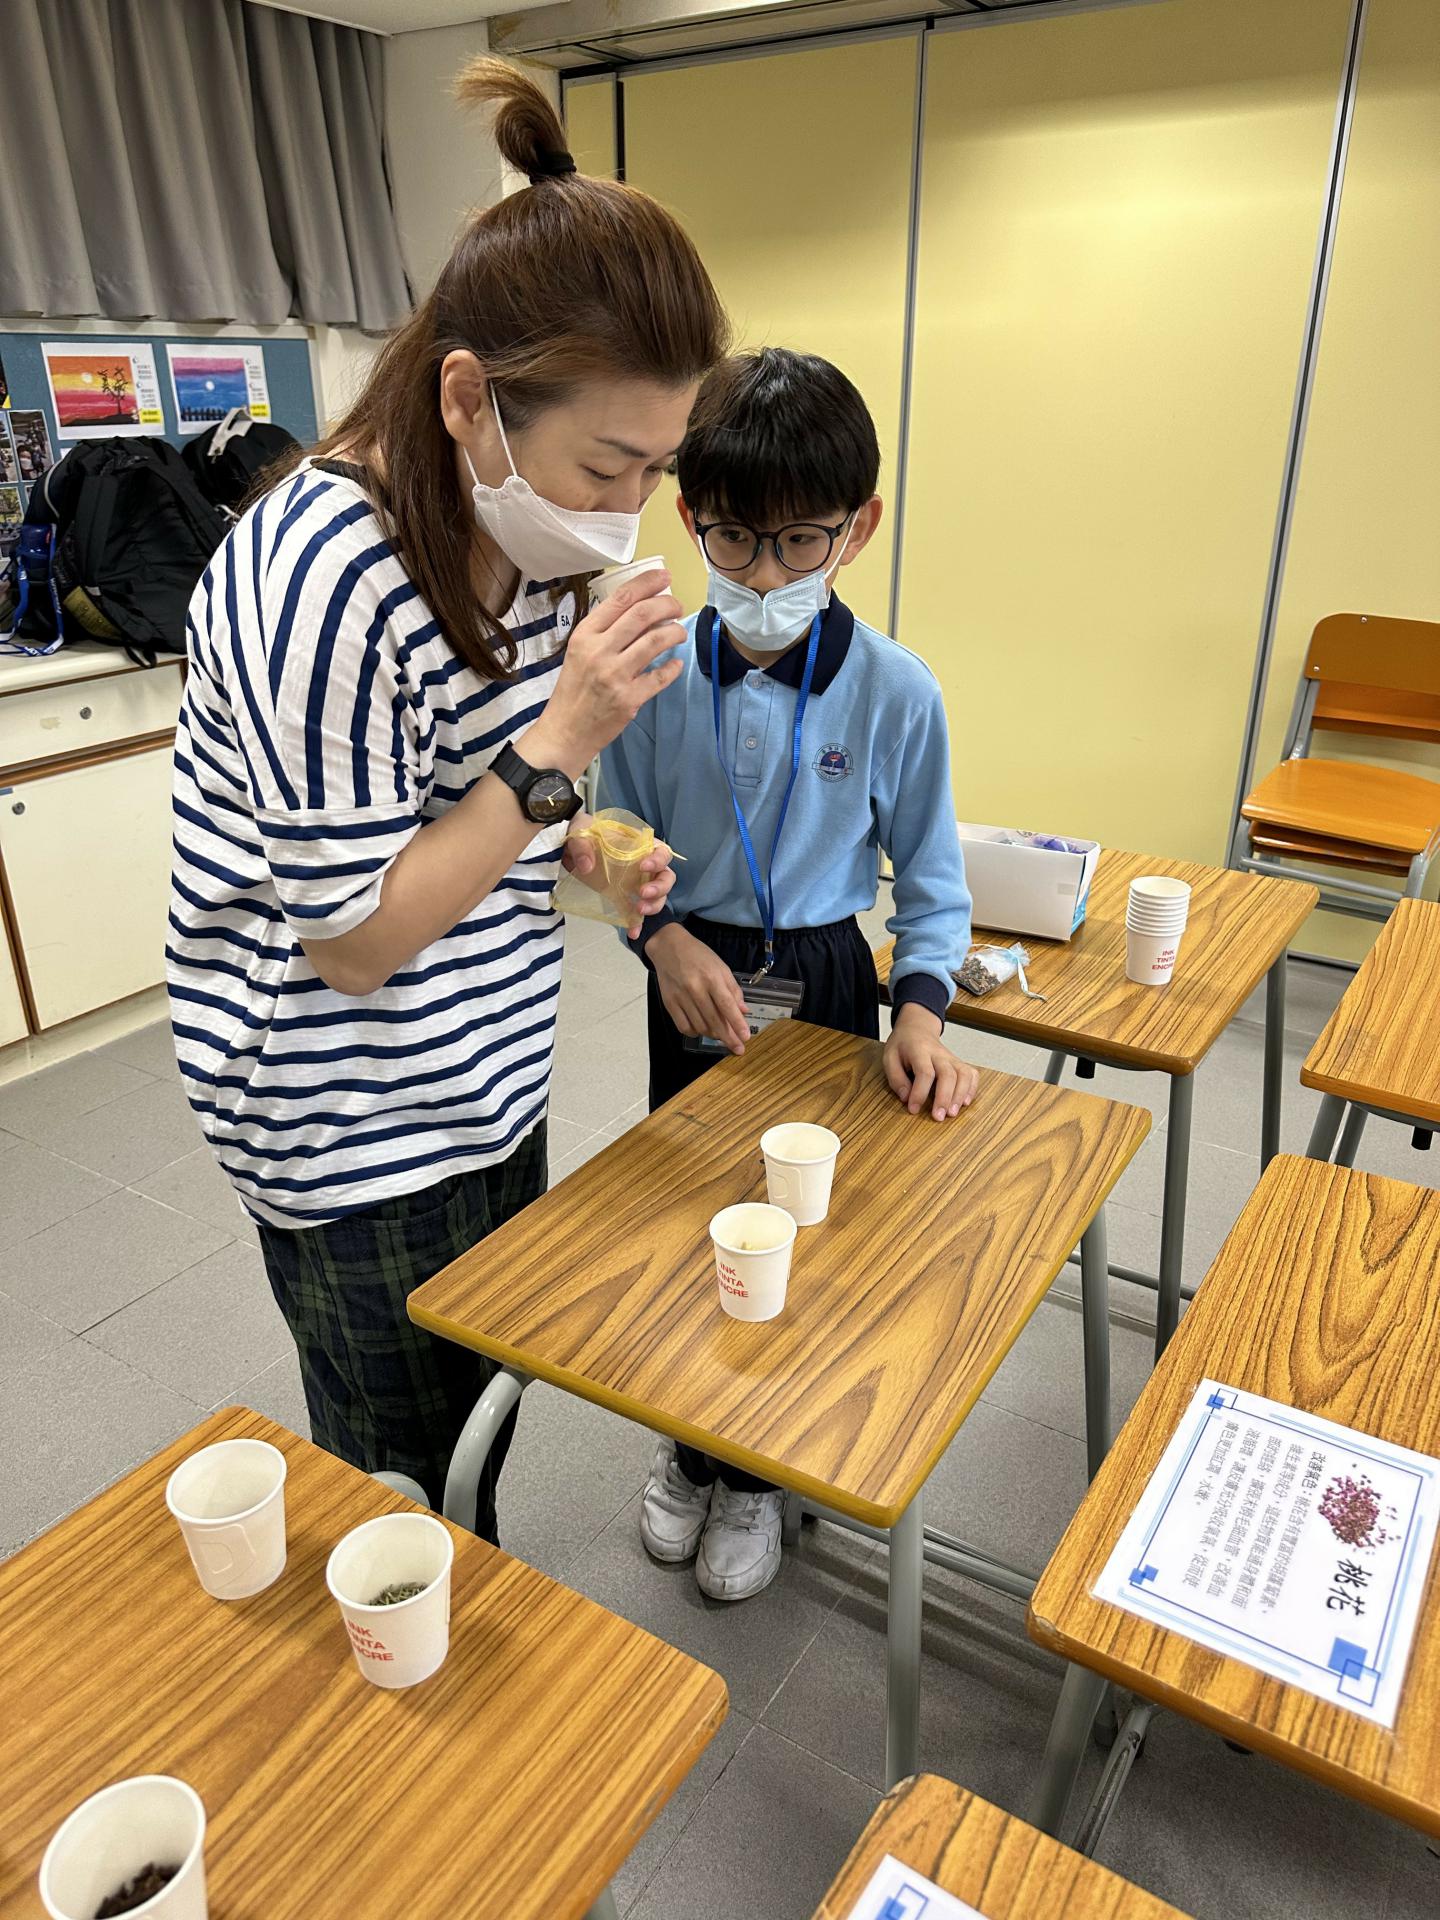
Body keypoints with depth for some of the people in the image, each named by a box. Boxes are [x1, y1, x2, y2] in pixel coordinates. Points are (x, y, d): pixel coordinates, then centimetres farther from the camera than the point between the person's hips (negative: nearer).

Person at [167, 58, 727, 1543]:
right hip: (356, 1131, -8)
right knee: (410, 1485, 14)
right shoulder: (327, 579, -29)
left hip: (484, 1082, 8)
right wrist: (560, 742, -29)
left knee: (484, 1413, 26)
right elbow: (353, 940, -23)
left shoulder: (515, 531, -2)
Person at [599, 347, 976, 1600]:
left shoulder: (896, 692, -15)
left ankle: (759, 1469, 35)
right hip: (694, 980, 2)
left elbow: (932, 881, -5)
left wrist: (922, 1010, -17)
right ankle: (695, 1445, 42)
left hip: (824, 981, -1)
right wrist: (667, 937, -17)